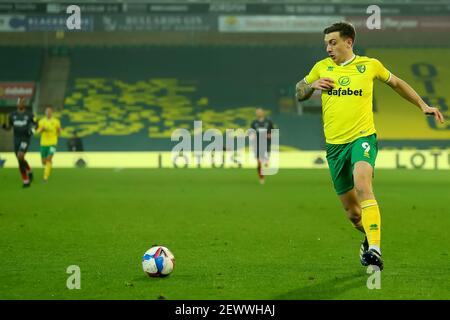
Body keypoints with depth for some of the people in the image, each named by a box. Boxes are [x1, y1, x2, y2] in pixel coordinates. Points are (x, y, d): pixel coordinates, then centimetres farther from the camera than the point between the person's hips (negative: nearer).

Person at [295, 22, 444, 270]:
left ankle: (374, 250, -40)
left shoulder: (370, 65, 3)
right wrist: (312, 85, -3)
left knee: (362, 185, -32)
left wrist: (423, 106, 20)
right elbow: (299, 94, 19)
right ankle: (369, 238, 41)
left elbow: (395, 83, 21)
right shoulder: (321, 68, 7)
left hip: (362, 137, -3)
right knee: (351, 210, 9)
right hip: (334, 144, 3)